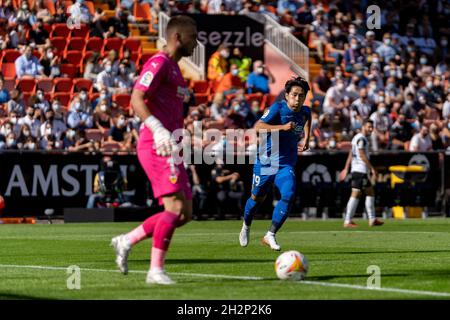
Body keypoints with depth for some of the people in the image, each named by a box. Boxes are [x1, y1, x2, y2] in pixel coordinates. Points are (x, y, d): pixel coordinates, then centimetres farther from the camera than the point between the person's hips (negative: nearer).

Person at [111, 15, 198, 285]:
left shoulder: (174, 68, 23)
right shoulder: (159, 63, -7)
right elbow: (137, 100, -19)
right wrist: (158, 130, -31)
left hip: (168, 149, 10)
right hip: (157, 147, -10)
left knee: (185, 214, 5)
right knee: (175, 207, -16)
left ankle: (127, 241, 12)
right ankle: (156, 270, -13)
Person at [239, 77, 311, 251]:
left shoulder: (305, 111, 1)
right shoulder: (278, 108, -17)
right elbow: (257, 127, -31)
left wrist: (306, 138, 20)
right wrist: (283, 127, -38)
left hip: (286, 164, 3)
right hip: (266, 160, -3)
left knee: (289, 195, -20)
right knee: (257, 198, 12)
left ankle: (270, 235, -11)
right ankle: (246, 227, 42)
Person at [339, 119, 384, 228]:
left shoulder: (356, 138, 19)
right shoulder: (361, 139, -11)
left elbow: (351, 154, 21)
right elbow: (362, 155, -18)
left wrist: (346, 169, 21)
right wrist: (372, 168, -18)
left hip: (363, 171, 11)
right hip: (360, 170, -11)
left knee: (370, 193, 14)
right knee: (355, 194, -10)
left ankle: (372, 220, 15)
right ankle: (348, 221, -10)